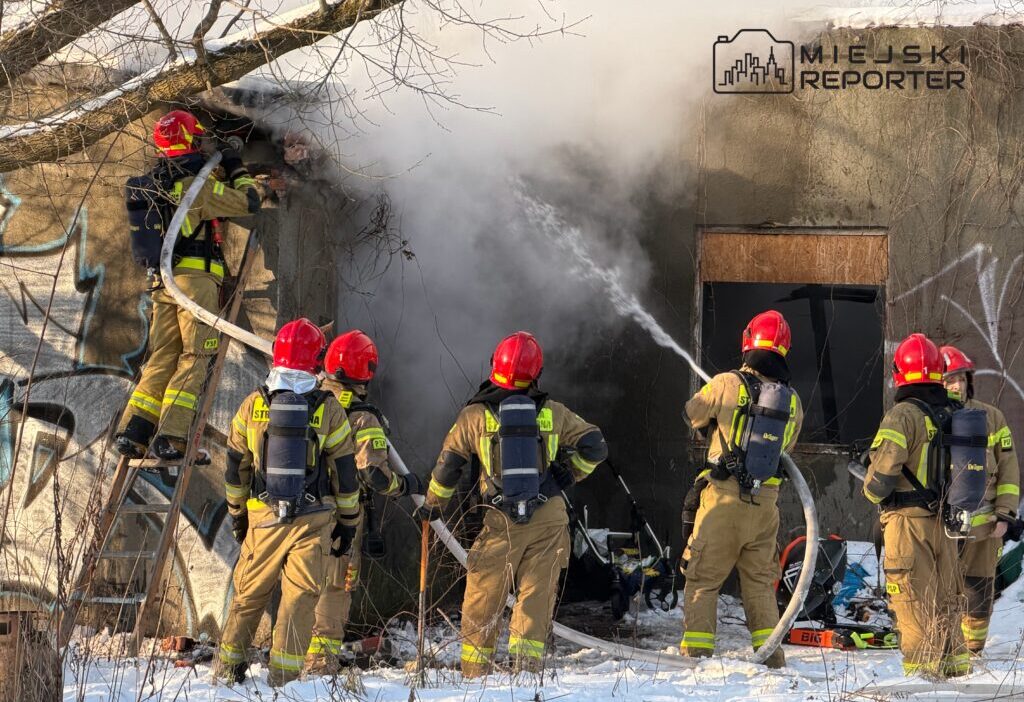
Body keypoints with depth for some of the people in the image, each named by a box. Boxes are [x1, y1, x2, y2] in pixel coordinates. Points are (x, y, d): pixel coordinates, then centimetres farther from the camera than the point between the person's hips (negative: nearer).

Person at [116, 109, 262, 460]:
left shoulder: (152, 184, 12)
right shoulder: (198, 185, -11)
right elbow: (248, 203, -8)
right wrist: (237, 169, 9)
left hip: (161, 281, 7)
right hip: (196, 277, -7)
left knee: (162, 357, 10)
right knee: (194, 357, -4)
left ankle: (133, 431, 1)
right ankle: (171, 436, -13)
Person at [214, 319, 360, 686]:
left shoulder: (253, 405, 0)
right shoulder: (328, 410, -6)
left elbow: (236, 467, 9)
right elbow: (344, 471, -1)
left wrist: (237, 513, 21)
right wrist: (348, 521, 9)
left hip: (263, 518, 2)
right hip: (313, 519, -2)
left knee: (249, 593, 14)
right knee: (299, 596, 0)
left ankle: (229, 666, 20)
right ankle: (283, 673, -7)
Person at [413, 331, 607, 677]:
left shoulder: (474, 415, 0)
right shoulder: (552, 413, 3)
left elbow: (448, 466, 6)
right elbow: (594, 447, 4)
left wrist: (432, 505, 21)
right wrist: (567, 475, 17)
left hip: (502, 522, -1)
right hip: (550, 518, 1)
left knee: (483, 599, 8)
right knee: (536, 596, 5)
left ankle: (475, 672, 10)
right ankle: (526, 668, -3)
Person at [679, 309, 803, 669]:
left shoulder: (727, 384, -10)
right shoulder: (792, 401, 2)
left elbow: (692, 414, 7)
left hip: (723, 498, -4)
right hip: (765, 502, 4)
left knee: (702, 580, 4)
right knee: (760, 582, 16)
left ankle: (696, 654, -1)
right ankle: (771, 655, 11)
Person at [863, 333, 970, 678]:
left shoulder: (904, 415, -14)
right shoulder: (954, 415, 8)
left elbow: (884, 469, -20)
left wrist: (872, 491, -1)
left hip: (908, 519, -7)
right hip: (946, 519, 7)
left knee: (913, 600, -3)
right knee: (945, 598, 15)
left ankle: (921, 666, -4)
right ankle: (954, 663, 20)